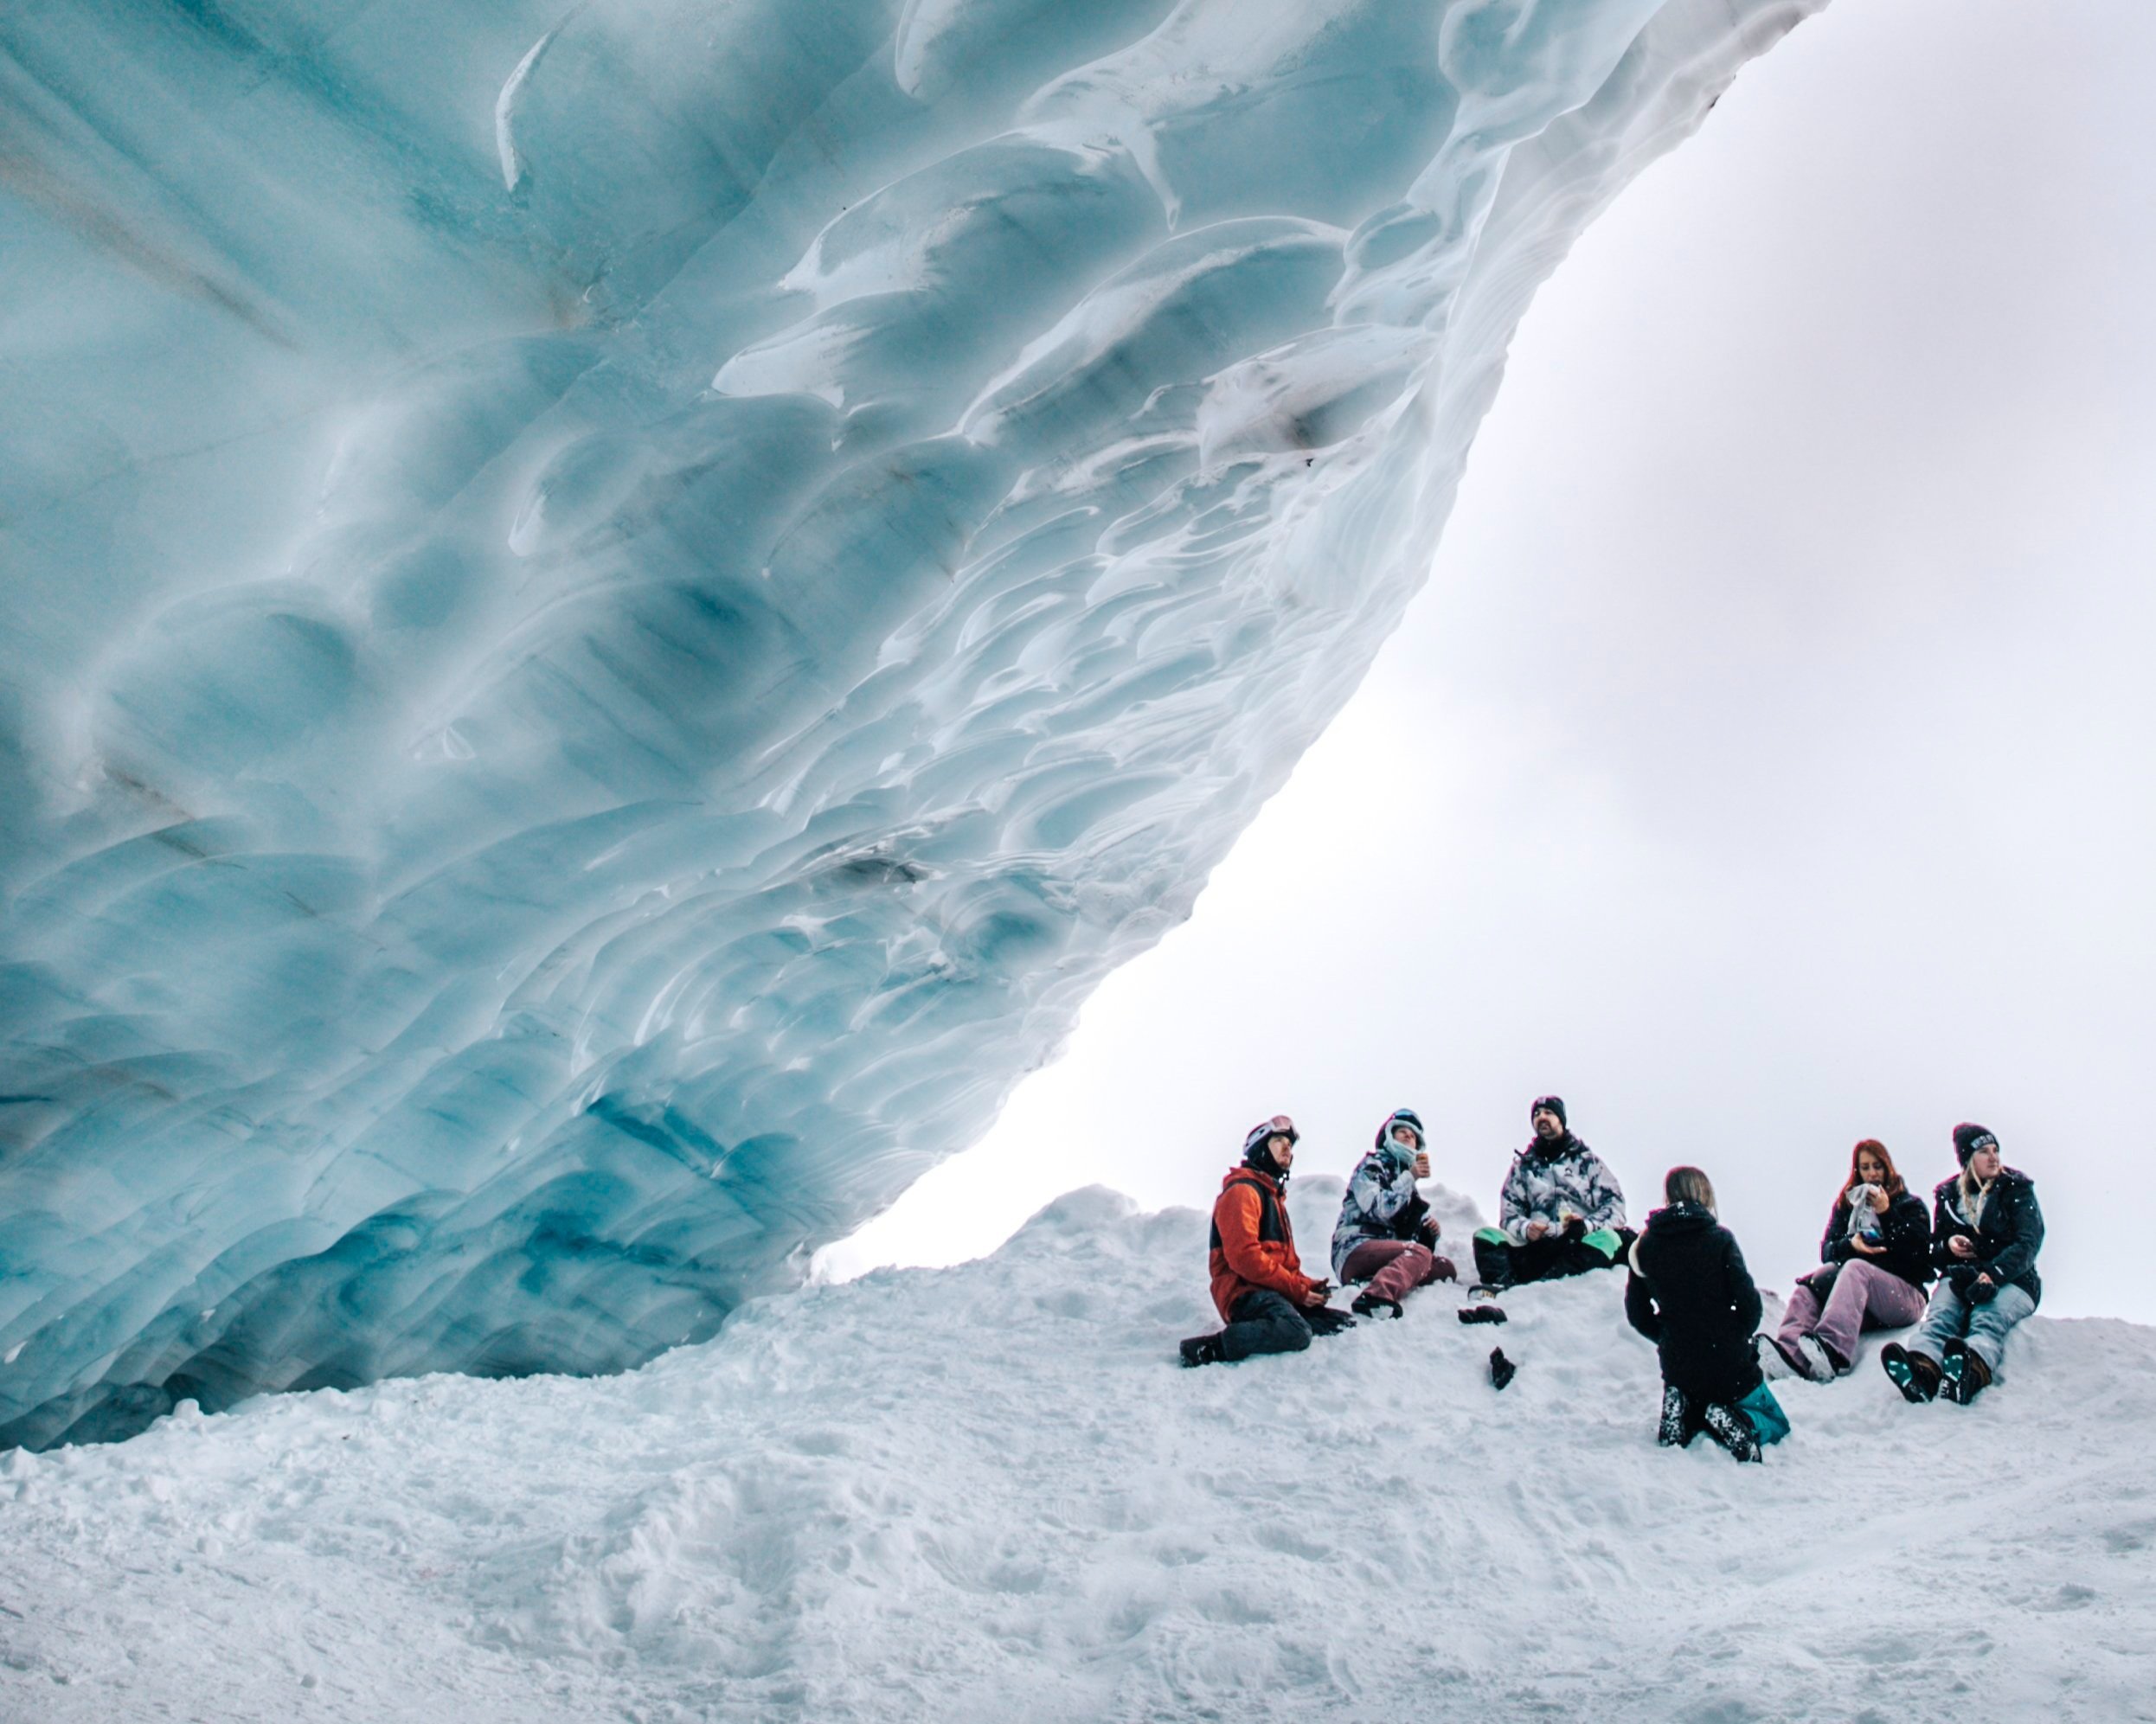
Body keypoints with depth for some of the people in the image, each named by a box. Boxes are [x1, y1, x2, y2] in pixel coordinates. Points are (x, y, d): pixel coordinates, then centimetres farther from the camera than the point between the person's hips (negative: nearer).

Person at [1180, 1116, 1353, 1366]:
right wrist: (1297, 1290, -15)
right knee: (1295, 1332, -36)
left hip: (1275, 1292, 10)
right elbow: (1244, 1256, -17)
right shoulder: (1242, 1190, -3)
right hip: (1244, 1292, -10)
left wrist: (1308, 1286, 5)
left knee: (1345, 1324, -4)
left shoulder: (1274, 1195, 30)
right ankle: (1210, 1348, -30)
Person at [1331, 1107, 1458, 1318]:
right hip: (1354, 1251, -8)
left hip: (1388, 1257, 8)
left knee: (1445, 1269, -11)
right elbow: (1378, 1209, -14)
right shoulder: (1372, 1165, 5)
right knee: (1420, 1253, -30)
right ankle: (1375, 1298, -60)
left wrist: (1429, 1227, 7)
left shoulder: (1406, 1178, 29)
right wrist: (1410, 1177, -11)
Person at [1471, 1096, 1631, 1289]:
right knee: (1486, 1236, -20)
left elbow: (1615, 1207, 6)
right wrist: (1525, 1229, -9)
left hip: (1580, 1248, -2)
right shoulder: (1522, 1166, 21)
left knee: (1608, 1238, -34)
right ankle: (1504, 1286, -50)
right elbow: (1509, 1215, 14)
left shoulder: (1586, 1160, 16)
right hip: (1537, 1248, 2)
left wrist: (1587, 1225, -14)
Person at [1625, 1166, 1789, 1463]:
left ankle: (1680, 1411, -2)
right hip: (1729, 1364, -3)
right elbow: (1747, 1301, -13)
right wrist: (1738, 1338, 7)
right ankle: (1736, 1423, -14)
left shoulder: (1644, 1246, 0)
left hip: (1677, 1367, 4)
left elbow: (1637, 1314, 4)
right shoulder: (1718, 1238, -11)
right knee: (1775, 1424, 19)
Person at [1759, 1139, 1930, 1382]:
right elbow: (1827, 1251, 10)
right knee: (1806, 1289, -26)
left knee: (1854, 1268, -35)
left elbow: (1919, 1250, -3)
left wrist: (1887, 1213, -7)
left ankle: (1832, 1351, -60)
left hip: (1905, 1293, -4)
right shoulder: (1846, 1204, 23)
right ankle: (1789, 1352, -57)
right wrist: (1850, 1245, -11)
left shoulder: (1910, 1204, 16)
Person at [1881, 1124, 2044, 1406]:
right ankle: (1922, 1370, -65)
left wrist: (1993, 1274, -25)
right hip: (1961, 1276, 2)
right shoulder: (1947, 1195, 17)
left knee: (1989, 1318, -37)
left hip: (2011, 1279, -2)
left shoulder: (2016, 1189, 7)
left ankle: (1971, 1373, -70)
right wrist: (1948, 1246, -3)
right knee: (1939, 1315, -33)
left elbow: (2027, 1243, -8)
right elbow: (1934, 1252, 22)